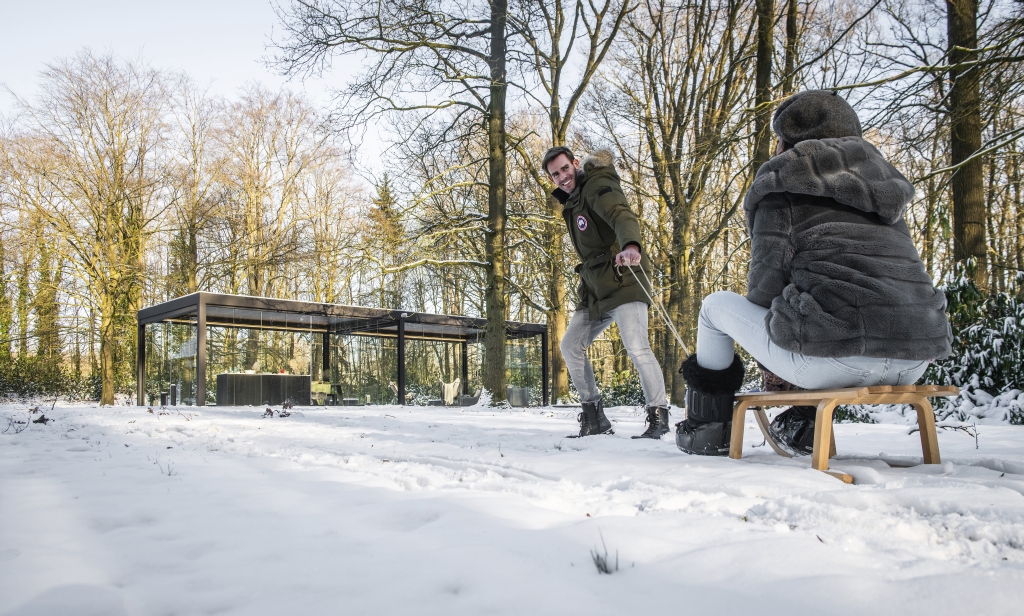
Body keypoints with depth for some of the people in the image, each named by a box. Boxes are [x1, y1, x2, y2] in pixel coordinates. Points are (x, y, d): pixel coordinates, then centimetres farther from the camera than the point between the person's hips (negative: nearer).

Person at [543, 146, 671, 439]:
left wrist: (631, 245, -48)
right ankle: (594, 417, 12)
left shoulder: (596, 186, -8)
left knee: (636, 347, -17)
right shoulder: (572, 201, 20)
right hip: (595, 287, 10)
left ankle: (658, 416, -6)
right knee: (571, 345, 6)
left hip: (621, 280, -9)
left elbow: (622, 216, -28)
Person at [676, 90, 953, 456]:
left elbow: (768, 272, -4)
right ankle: (807, 422, 26)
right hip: (913, 363, 7)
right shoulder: (881, 185, 26)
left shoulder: (781, 180, 6)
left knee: (716, 306, 17)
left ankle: (708, 430, 26)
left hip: (835, 359, -7)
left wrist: (768, 359, 12)